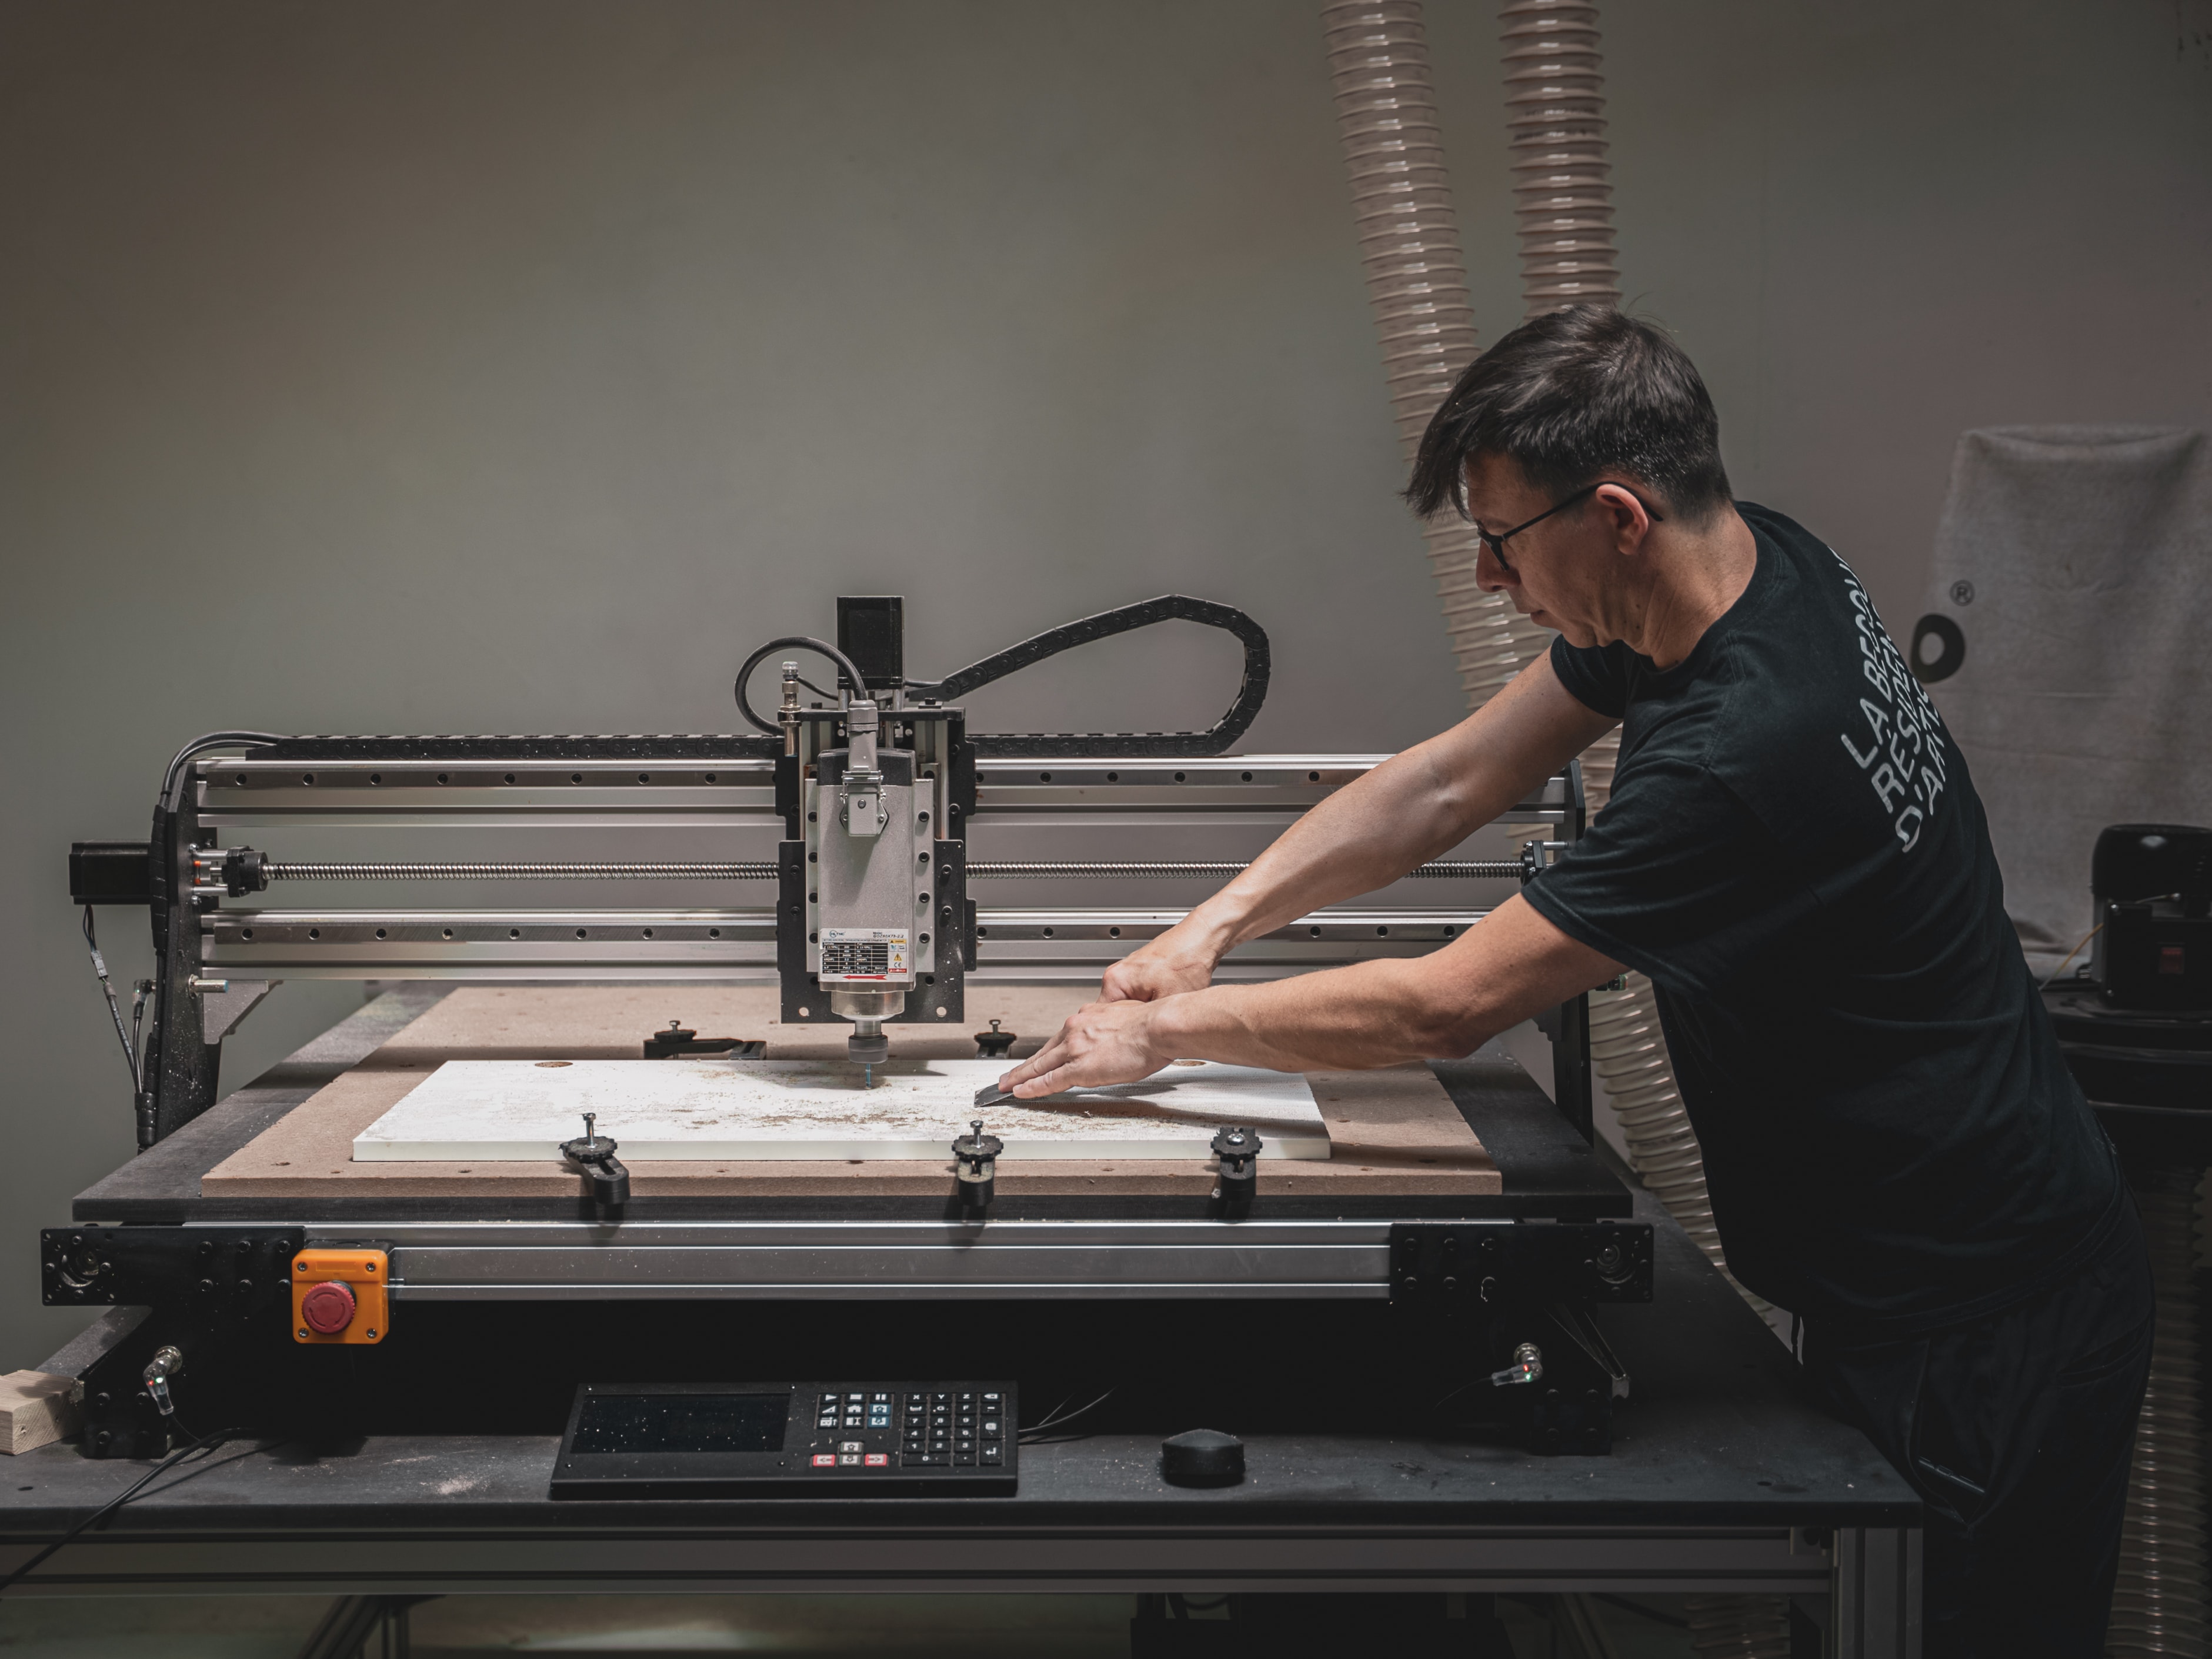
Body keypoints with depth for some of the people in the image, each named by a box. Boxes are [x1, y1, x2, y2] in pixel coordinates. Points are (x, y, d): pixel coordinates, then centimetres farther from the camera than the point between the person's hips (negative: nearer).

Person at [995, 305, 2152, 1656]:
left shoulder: (1745, 750, -32)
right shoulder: (1756, 565, -2)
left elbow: (1443, 1009, -24)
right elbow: (1446, 787, 6)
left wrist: (1168, 1028, -12)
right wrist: (1213, 926, -1)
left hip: (1987, 1332, -9)